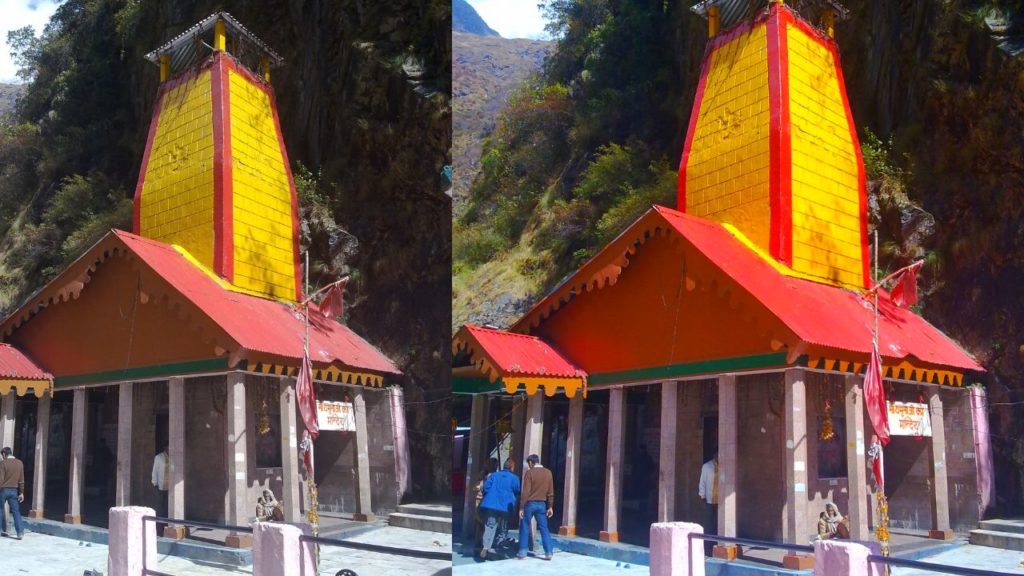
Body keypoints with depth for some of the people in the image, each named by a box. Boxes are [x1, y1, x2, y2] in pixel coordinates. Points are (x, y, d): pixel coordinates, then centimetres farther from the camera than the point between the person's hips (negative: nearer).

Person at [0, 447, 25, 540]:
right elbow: (21, 480, 7)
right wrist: (21, 493, 10)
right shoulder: (19, 463, 5)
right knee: (16, 511, 2)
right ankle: (20, 533, -7)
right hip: (14, 490, 4)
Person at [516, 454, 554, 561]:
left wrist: (521, 507, -11)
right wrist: (550, 507, 12)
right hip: (542, 504, 4)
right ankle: (549, 553, 1)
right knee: (544, 528, 7)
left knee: (524, 528, 5)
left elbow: (525, 492, -13)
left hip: (530, 503, -4)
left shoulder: (529, 473, -10)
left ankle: (522, 553, 3)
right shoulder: (548, 473, 4)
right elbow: (550, 492, 6)